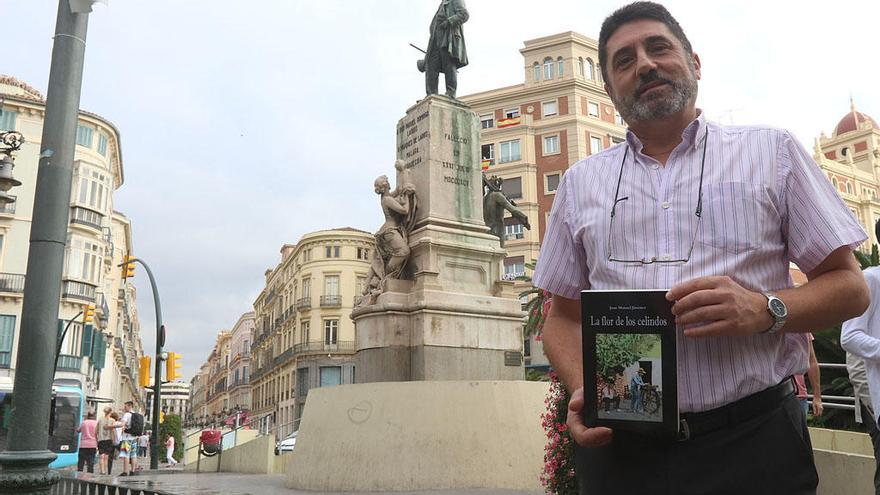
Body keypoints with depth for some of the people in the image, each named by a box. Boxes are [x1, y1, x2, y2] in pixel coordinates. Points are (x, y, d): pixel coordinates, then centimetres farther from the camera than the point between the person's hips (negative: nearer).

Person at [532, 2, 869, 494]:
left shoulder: (772, 150, 6)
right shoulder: (580, 181, 10)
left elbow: (849, 287, 4)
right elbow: (565, 316, 12)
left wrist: (765, 309, -15)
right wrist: (582, 388, -8)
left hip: (753, 440, -1)